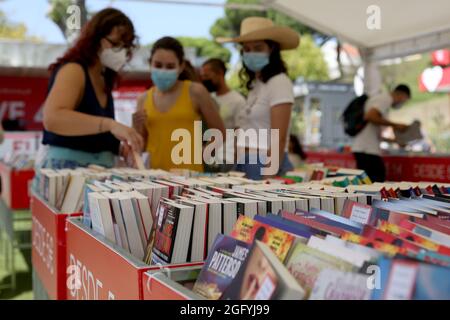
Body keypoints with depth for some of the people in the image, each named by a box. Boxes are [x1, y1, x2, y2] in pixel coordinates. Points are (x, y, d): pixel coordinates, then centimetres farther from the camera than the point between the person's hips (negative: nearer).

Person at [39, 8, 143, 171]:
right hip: (65, 167, -7)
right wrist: (110, 124, -39)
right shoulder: (73, 70, -11)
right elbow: (52, 118, -31)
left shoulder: (104, 79, 12)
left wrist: (118, 148, 4)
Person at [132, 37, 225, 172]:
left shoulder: (195, 91, -3)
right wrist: (137, 128, -3)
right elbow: (141, 147, 13)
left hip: (189, 173, -3)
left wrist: (198, 154, 2)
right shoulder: (144, 99, 7)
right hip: (153, 172, 3)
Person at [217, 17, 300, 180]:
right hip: (244, 166, 7)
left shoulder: (279, 82, -9)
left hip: (267, 165, -7)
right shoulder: (254, 84, 16)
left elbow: (279, 138, -15)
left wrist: (269, 178, -19)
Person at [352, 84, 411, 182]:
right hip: (368, 149, -10)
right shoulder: (386, 98, -5)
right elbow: (370, 116, -22)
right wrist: (394, 125, -15)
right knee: (378, 181, -11)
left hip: (361, 148, 10)